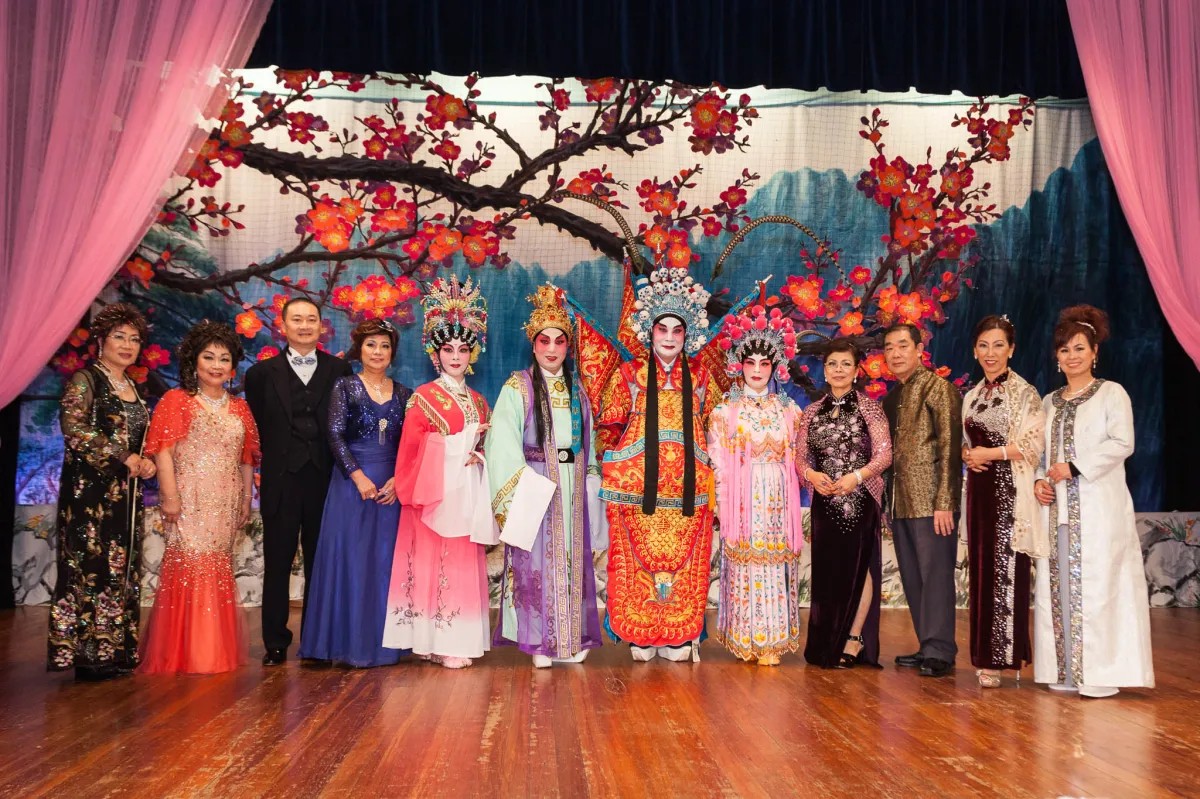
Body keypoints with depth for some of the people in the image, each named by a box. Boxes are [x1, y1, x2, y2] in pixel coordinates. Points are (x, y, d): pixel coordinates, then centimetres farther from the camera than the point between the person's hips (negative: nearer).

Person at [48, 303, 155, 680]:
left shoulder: (132, 387, 17)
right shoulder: (85, 379, -5)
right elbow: (73, 427, -19)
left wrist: (146, 461, 3)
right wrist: (124, 457, -18)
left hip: (125, 492, 8)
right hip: (89, 489, -7)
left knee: (121, 568, 7)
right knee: (90, 566, -7)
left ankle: (113, 651, 13)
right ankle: (87, 654, -1)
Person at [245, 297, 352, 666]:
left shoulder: (339, 370, 5)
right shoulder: (262, 373, 5)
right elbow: (259, 425, 8)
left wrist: (342, 470, -3)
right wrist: (276, 457, 4)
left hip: (325, 480, 0)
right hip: (281, 481, 0)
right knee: (277, 563, 5)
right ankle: (275, 642, 14)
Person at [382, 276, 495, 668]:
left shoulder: (477, 400, 15)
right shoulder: (424, 396, -2)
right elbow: (412, 446, -9)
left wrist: (478, 455, -2)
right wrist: (459, 446, -10)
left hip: (467, 492, 6)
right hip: (436, 490, -5)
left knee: (464, 563, 6)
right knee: (434, 560, -4)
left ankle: (460, 639, 12)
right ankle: (437, 641, 1)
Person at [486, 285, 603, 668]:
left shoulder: (577, 389, 13)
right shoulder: (517, 387, -2)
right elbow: (504, 445, -9)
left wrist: (590, 480, 9)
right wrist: (521, 490, -16)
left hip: (572, 490, 4)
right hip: (533, 488, -4)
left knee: (572, 559, 6)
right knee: (536, 561, -3)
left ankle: (573, 638, 15)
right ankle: (540, 641, 4)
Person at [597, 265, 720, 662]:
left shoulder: (700, 377, 12)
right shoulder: (629, 374, 6)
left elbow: (715, 427, 17)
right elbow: (608, 426, 7)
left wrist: (710, 468, 11)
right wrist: (615, 465, 1)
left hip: (688, 486, 2)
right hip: (637, 485, -2)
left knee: (684, 561, 2)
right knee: (638, 558, -1)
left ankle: (679, 637, 12)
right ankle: (640, 637, 10)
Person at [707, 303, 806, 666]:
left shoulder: (789, 410, 11)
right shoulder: (725, 411, 4)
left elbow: (796, 459, 11)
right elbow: (718, 463, 0)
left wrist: (792, 499, 3)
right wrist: (721, 503, -7)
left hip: (779, 500, 2)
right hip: (742, 499, -2)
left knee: (777, 563, 1)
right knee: (743, 562, -2)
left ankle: (773, 641, 7)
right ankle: (745, 640, 7)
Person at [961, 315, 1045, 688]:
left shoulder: (1024, 393, -4)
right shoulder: (971, 396, 15)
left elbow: (1033, 445, -11)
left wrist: (989, 453, -12)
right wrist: (968, 455, -1)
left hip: (1010, 490, -6)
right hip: (980, 489, 6)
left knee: (1006, 569, -6)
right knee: (981, 569, 6)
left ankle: (1003, 656, 0)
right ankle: (986, 656, 12)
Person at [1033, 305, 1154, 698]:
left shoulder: (1111, 393, 1)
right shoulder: (1050, 401, 17)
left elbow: (1122, 443, -10)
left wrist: (1074, 467, -14)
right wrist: (1040, 481, 0)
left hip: (1099, 508, -5)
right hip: (1058, 508, 6)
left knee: (1096, 584, -7)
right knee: (1057, 586, 4)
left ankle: (1100, 672, -3)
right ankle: (1065, 671, 10)